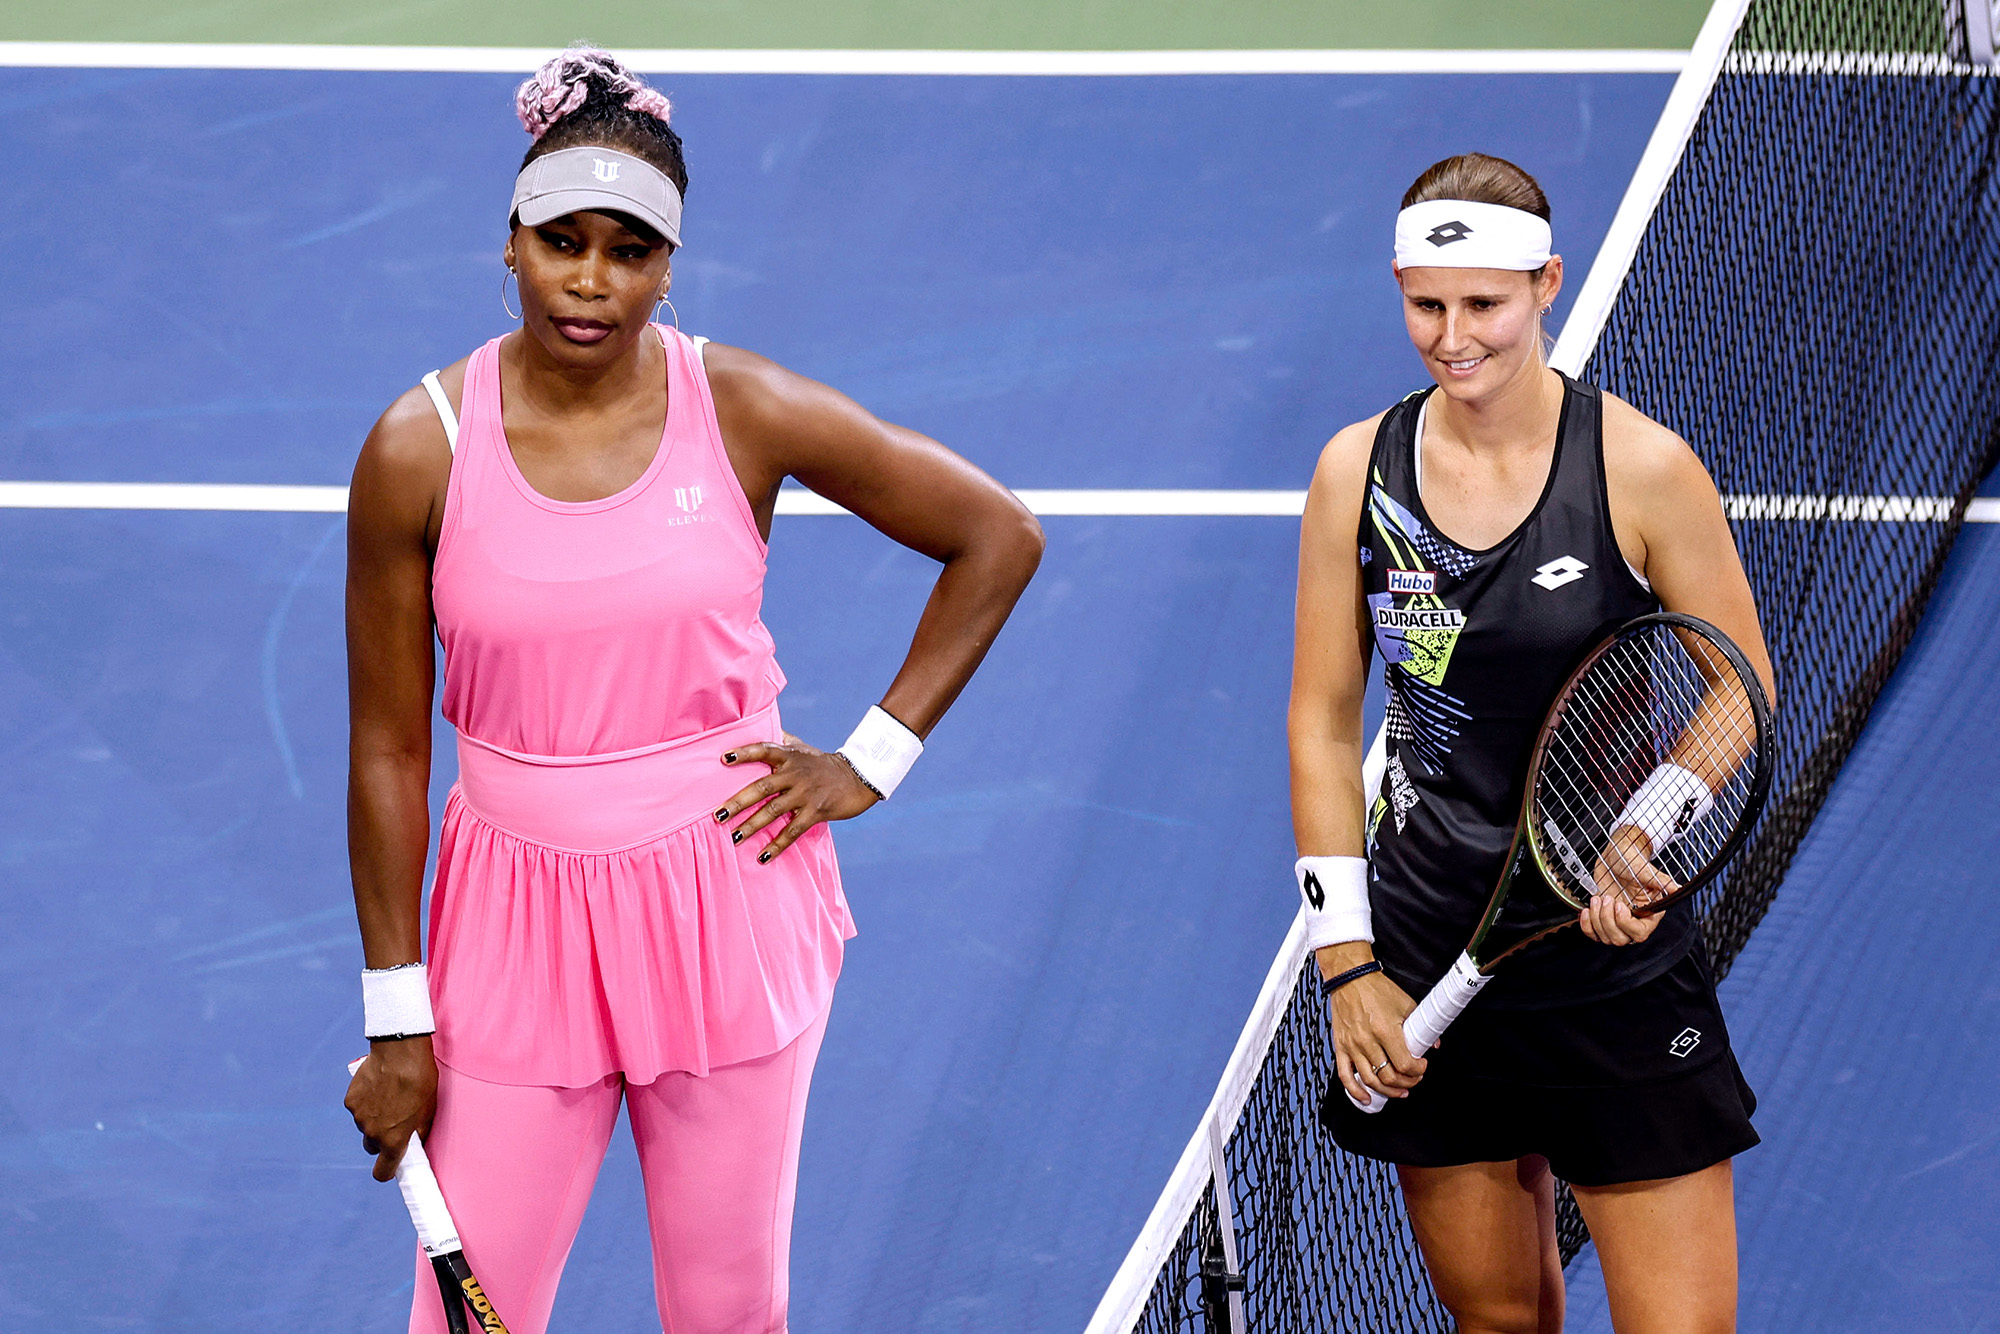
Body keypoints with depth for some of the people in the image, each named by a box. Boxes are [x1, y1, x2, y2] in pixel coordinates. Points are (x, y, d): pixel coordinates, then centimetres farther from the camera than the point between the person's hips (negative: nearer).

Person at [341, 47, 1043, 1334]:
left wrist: (873, 758, -1)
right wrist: (397, 1021, -1)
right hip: (518, 926, 0)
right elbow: (389, 751, -2)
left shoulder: (747, 412, -8)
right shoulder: (420, 450, -9)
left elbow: (1000, 536, 4)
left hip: (731, 905, 0)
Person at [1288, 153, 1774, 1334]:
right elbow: (1323, 720, 5)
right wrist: (1347, 962, -1)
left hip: (1615, 951, -3)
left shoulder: (1644, 469, -10)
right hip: (1426, 960, 3)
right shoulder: (1357, 471, 0)